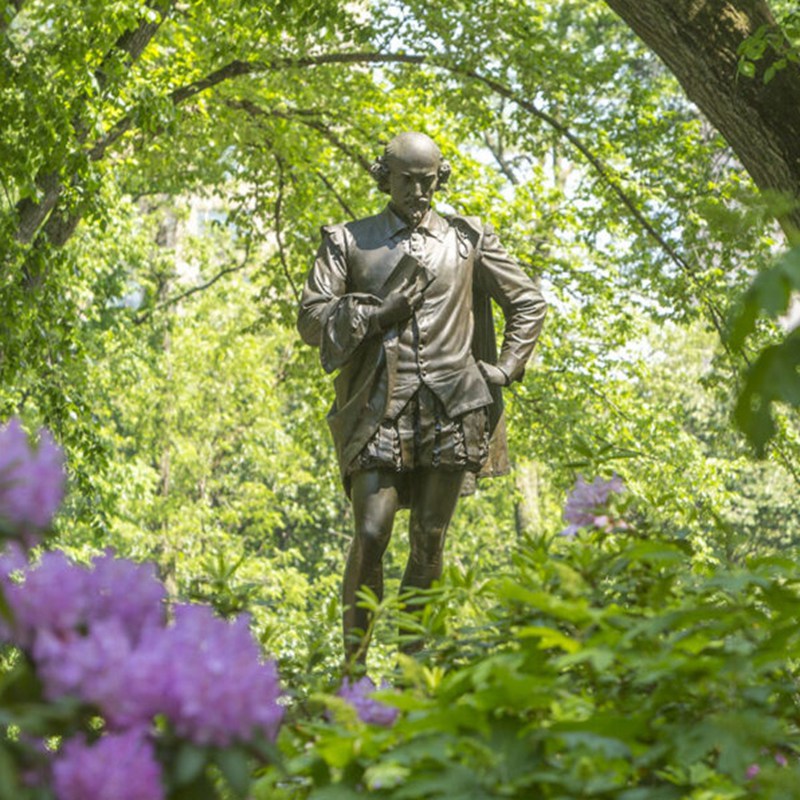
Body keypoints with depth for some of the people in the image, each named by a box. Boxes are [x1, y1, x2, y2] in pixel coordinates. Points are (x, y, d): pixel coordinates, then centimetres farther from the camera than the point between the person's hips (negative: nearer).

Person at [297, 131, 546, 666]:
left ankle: (415, 658, 12)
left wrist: (505, 368, 8)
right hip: (380, 409, -2)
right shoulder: (349, 242, 10)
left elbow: (529, 302, 19)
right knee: (371, 534, -11)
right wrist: (379, 314, -9)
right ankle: (354, 662, -2)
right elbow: (312, 319, 3)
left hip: (451, 409, 2)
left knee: (429, 542, 3)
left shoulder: (468, 240, 13)